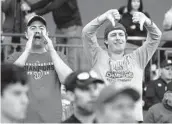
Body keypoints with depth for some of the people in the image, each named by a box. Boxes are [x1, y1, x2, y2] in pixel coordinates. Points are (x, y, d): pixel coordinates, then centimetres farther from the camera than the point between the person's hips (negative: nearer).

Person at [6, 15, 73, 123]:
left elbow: (67, 79, -5)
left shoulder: (57, 56, 12)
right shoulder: (15, 57, 11)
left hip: (52, 118, 1)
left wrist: (52, 51, -7)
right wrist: (27, 51, -9)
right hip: (23, 119, 0)